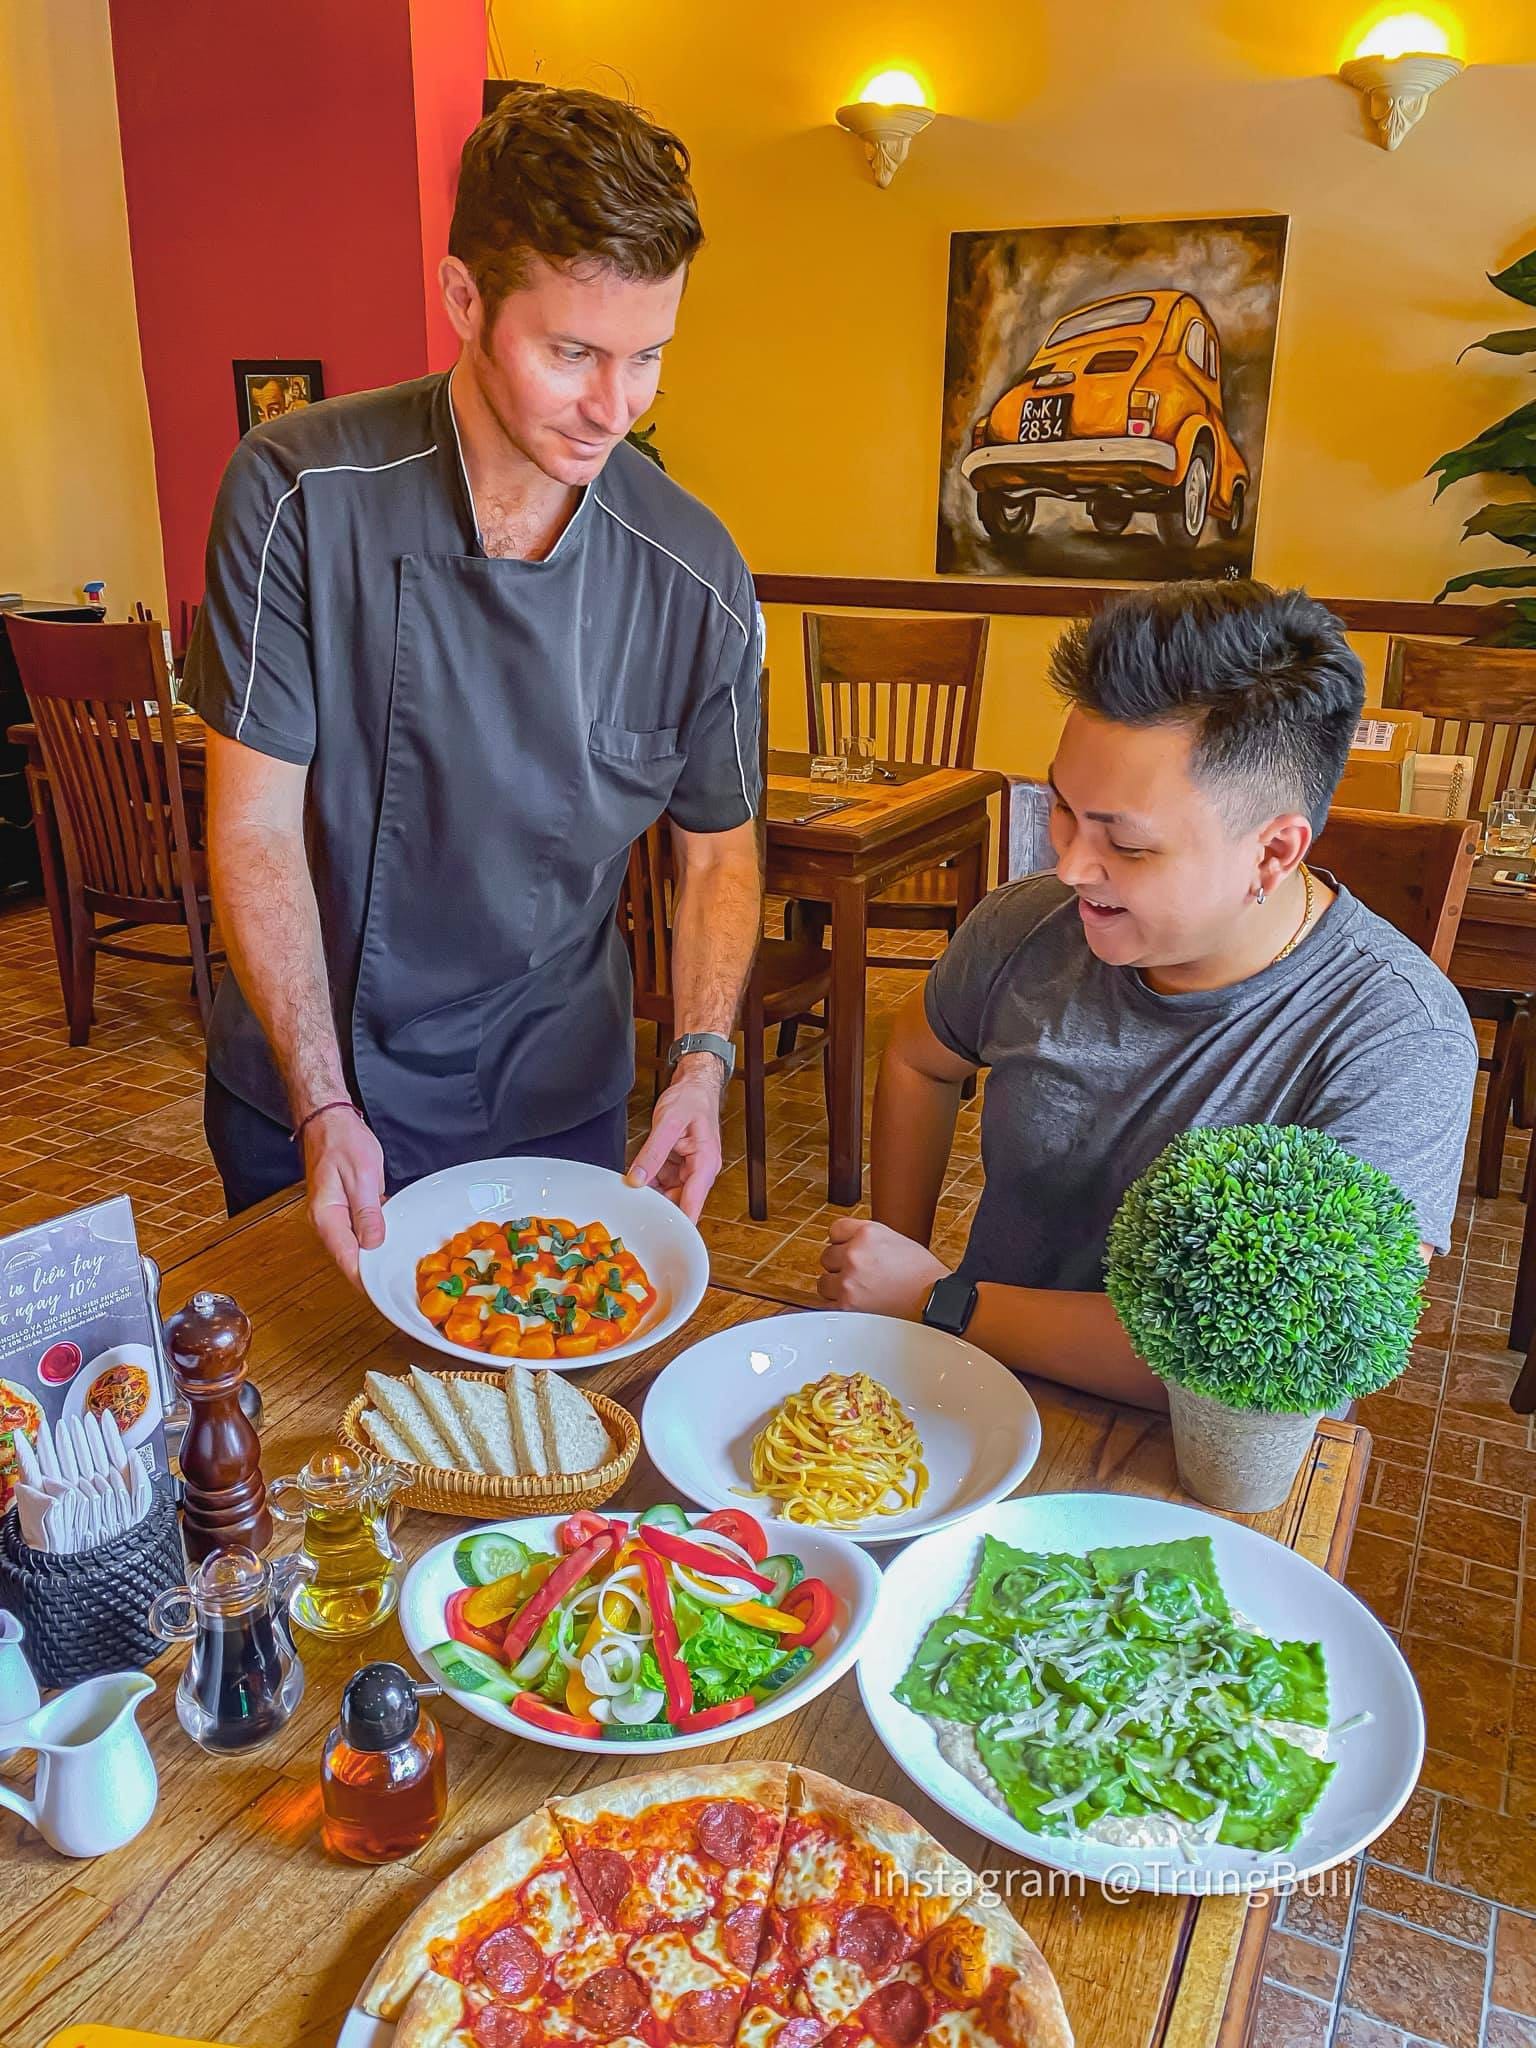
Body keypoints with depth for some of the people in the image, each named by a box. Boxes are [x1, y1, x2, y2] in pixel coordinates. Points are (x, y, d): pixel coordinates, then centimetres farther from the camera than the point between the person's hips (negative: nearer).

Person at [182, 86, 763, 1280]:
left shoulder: (697, 578, -13)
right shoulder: (299, 495, -17)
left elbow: (718, 852, -1)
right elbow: (255, 825, -15)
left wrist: (704, 1062, -15)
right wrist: (326, 1110, -22)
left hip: (553, 1102, 1)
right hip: (301, 1096, 0)